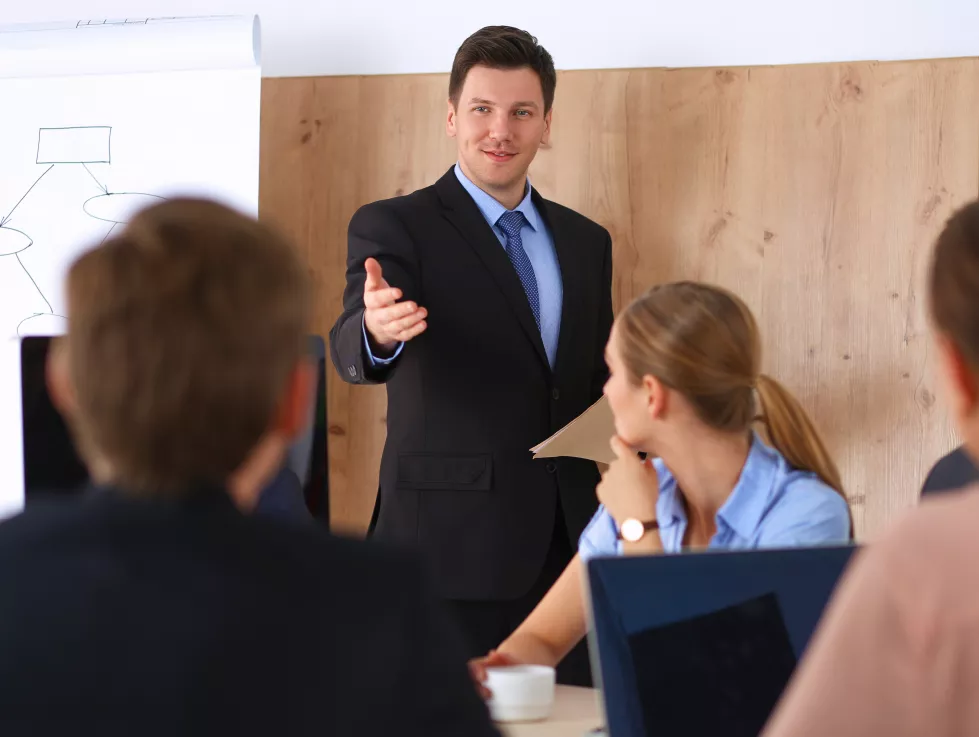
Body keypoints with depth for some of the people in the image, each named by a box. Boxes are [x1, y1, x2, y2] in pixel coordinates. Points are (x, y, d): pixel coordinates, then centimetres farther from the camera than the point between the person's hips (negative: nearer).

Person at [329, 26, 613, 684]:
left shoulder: (585, 242, 15)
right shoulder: (394, 227, -2)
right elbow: (351, 350, -20)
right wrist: (376, 332, -43)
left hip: (567, 548, 5)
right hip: (452, 553, -5)